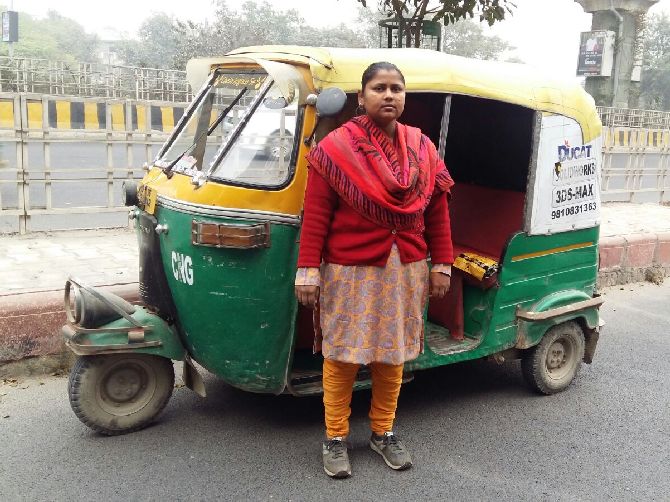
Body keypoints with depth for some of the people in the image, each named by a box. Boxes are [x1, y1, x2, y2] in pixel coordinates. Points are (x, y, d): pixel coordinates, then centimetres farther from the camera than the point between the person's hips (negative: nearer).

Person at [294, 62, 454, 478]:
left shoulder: (423, 149, 5)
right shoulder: (335, 148, -8)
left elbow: (438, 211, 8)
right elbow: (316, 216, -9)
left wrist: (443, 264, 5)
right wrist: (308, 270, -12)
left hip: (406, 271, 4)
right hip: (350, 271, -4)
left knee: (392, 355, 14)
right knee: (343, 357, 5)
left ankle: (383, 433, 31)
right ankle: (336, 438, 22)